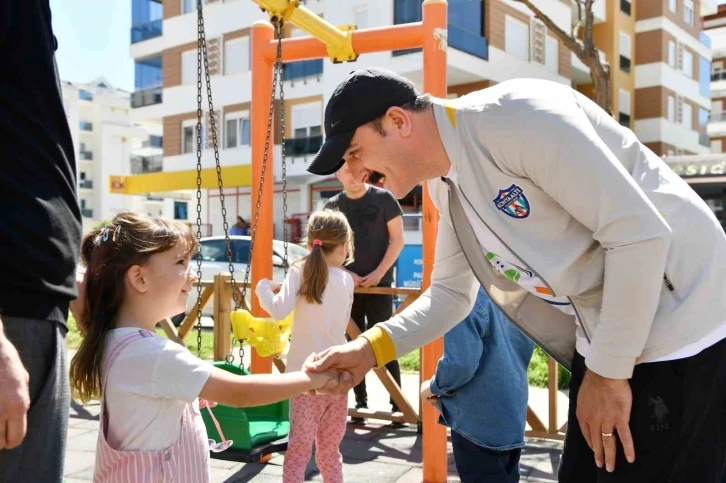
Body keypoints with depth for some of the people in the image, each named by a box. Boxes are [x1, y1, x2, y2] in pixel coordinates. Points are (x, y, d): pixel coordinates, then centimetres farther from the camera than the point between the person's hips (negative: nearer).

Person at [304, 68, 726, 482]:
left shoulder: (512, 117, -24)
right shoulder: (445, 185, 4)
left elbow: (640, 232, -25)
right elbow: (451, 293, 13)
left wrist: (608, 373, -18)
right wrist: (370, 348, -1)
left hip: (685, 333, -8)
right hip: (607, 341, 8)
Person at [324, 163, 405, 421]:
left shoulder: (383, 198, -1)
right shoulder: (332, 206, 6)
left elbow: (397, 239, -2)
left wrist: (379, 273, -10)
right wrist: (346, 274, -7)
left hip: (379, 283, -3)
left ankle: (398, 403, 2)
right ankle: (360, 402, 16)